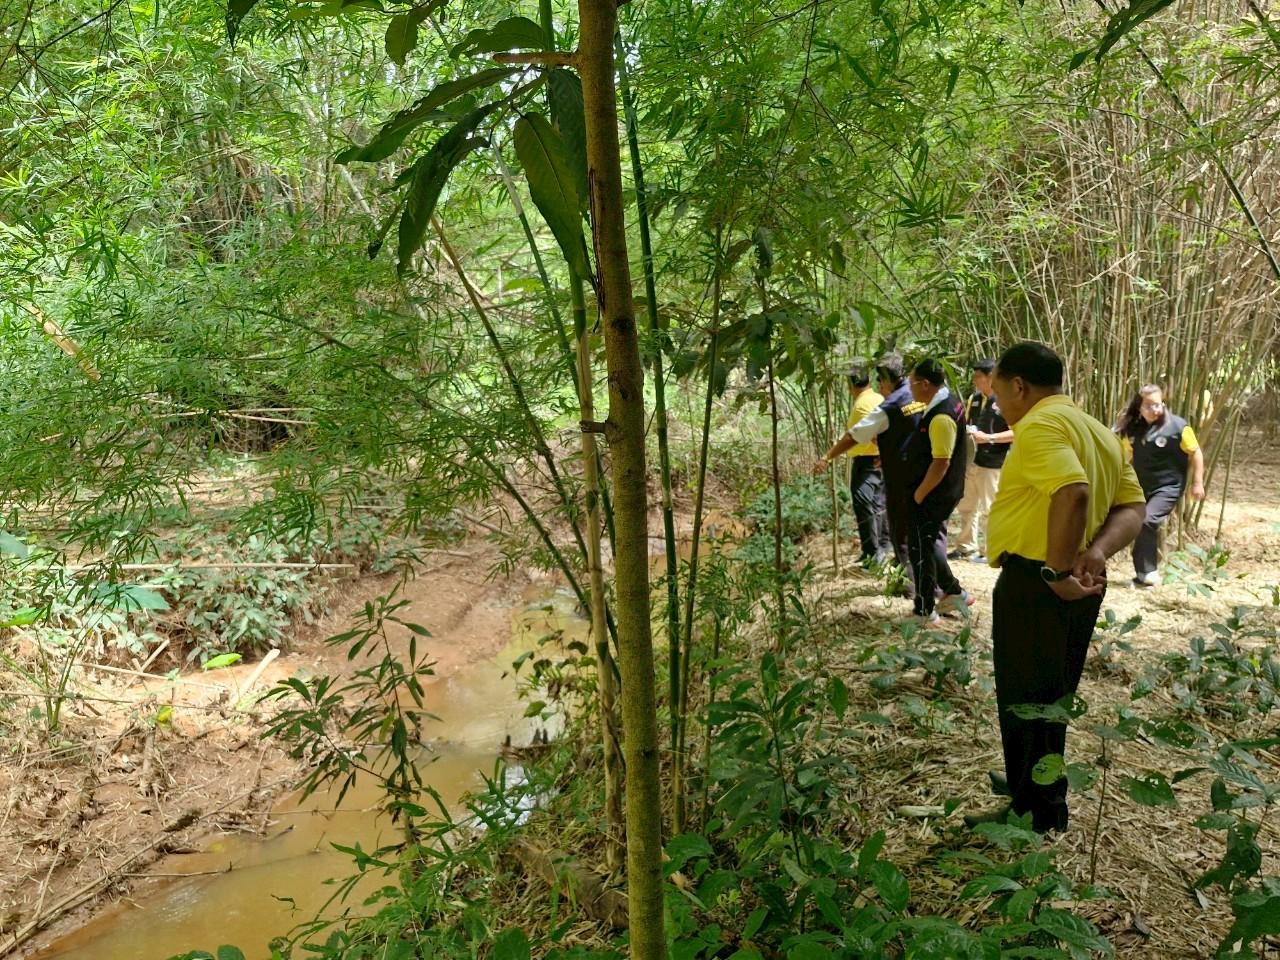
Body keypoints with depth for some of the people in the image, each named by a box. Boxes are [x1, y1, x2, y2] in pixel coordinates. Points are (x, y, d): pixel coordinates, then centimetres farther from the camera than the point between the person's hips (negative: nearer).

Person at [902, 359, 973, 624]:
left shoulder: (941, 416, -25)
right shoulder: (948, 402, 7)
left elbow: (941, 463, -27)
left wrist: (919, 494, -18)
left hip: (932, 495, -10)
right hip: (942, 493, 10)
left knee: (921, 549, 1)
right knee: (932, 544, 20)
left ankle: (924, 612, 11)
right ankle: (954, 592, 29)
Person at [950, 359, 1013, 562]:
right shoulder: (974, 398, 10)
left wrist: (988, 438, -23)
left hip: (992, 465, -7)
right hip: (971, 461, 7)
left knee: (987, 510, 0)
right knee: (965, 506, 14)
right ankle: (966, 546, 26)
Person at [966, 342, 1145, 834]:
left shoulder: (1040, 425, -16)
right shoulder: (1098, 431, 15)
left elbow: (1073, 492, -33)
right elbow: (1133, 507, 8)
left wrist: (1057, 571, -25)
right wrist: (1098, 549, -9)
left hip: (1035, 582, -10)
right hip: (1079, 587, 10)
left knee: (1024, 700, 4)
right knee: (1050, 697, 22)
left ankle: (1036, 812, 16)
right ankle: (1034, 785, 38)